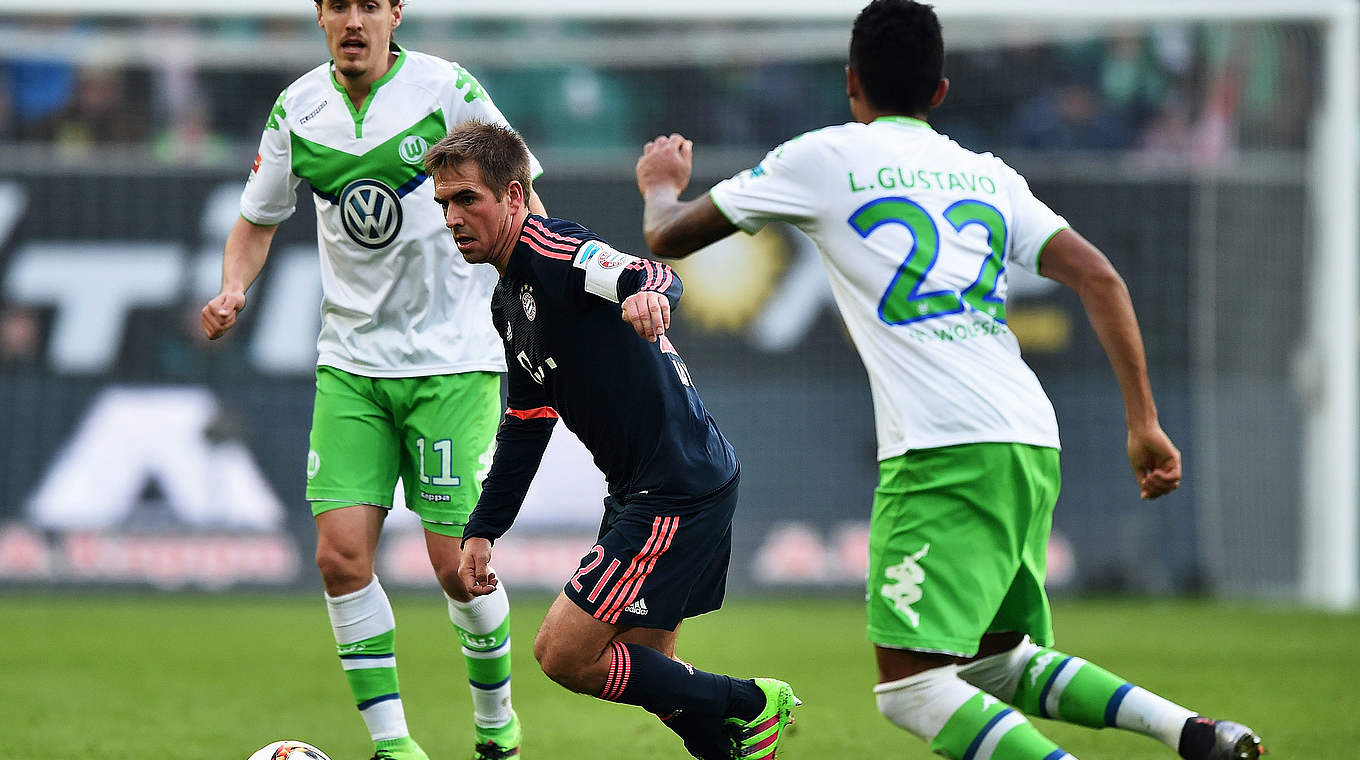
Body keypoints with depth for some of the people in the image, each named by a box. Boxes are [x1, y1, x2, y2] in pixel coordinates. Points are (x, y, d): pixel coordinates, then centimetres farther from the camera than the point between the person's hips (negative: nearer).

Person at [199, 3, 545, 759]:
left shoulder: (447, 89, -9)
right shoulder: (297, 109, 2)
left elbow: (519, 199, -1)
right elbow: (258, 221, 15)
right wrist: (232, 292, -4)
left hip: (453, 356, -3)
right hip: (351, 362, 3)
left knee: (458, 563, -6)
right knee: (341, 553, -9)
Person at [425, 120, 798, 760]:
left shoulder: (553, 250, -15)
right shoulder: (509, 299, 15)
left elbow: (653, 276, -34)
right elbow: (525, 424, 23)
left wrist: (647, 291, -58)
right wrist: (482, 531, 19)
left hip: (680, 487, -10)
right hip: (637, 492, 10)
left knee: (564, 654, -9)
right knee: (642, 669, 16)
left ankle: (750, 707, 2)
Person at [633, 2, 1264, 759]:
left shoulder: (823, 158, 8)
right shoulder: (989, 175, 21)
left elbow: (669, 238, 17)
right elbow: (1099, 278, 10)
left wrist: (661, 184, 40)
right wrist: (1146, 424, 10)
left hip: (944, 451, -7)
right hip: (1032, 446, 7)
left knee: (910, 687, -9)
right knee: (996, 664, 21)